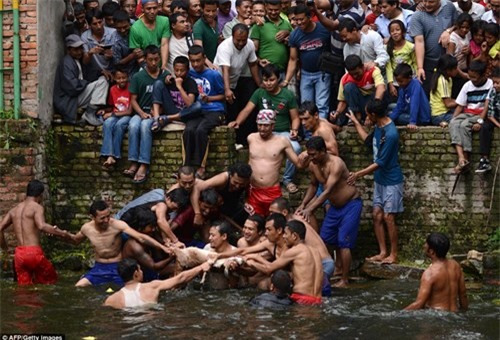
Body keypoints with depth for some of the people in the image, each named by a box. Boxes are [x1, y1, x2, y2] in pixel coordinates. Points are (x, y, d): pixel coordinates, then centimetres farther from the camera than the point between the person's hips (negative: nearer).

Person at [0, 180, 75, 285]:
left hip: (19, 254, 6)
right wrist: (62, 233, -19)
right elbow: (42, 226, -23)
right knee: (50, 280, 10)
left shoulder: (14, 210, 16)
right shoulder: (37, 207, -4)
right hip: (34, 252, -6)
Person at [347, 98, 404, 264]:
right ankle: (383, 252, 16)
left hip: (391, 181, -9)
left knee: (388, 217, -4)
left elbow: (380, 162, -24)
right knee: (377, 215, 8)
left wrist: (358, 174, -20)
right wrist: (356, 123, 24)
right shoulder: (379, 127, 3)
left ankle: (394, 255, 6)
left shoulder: (390, 134, -26)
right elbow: (369, 140, 24)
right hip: (380, 180, 9)